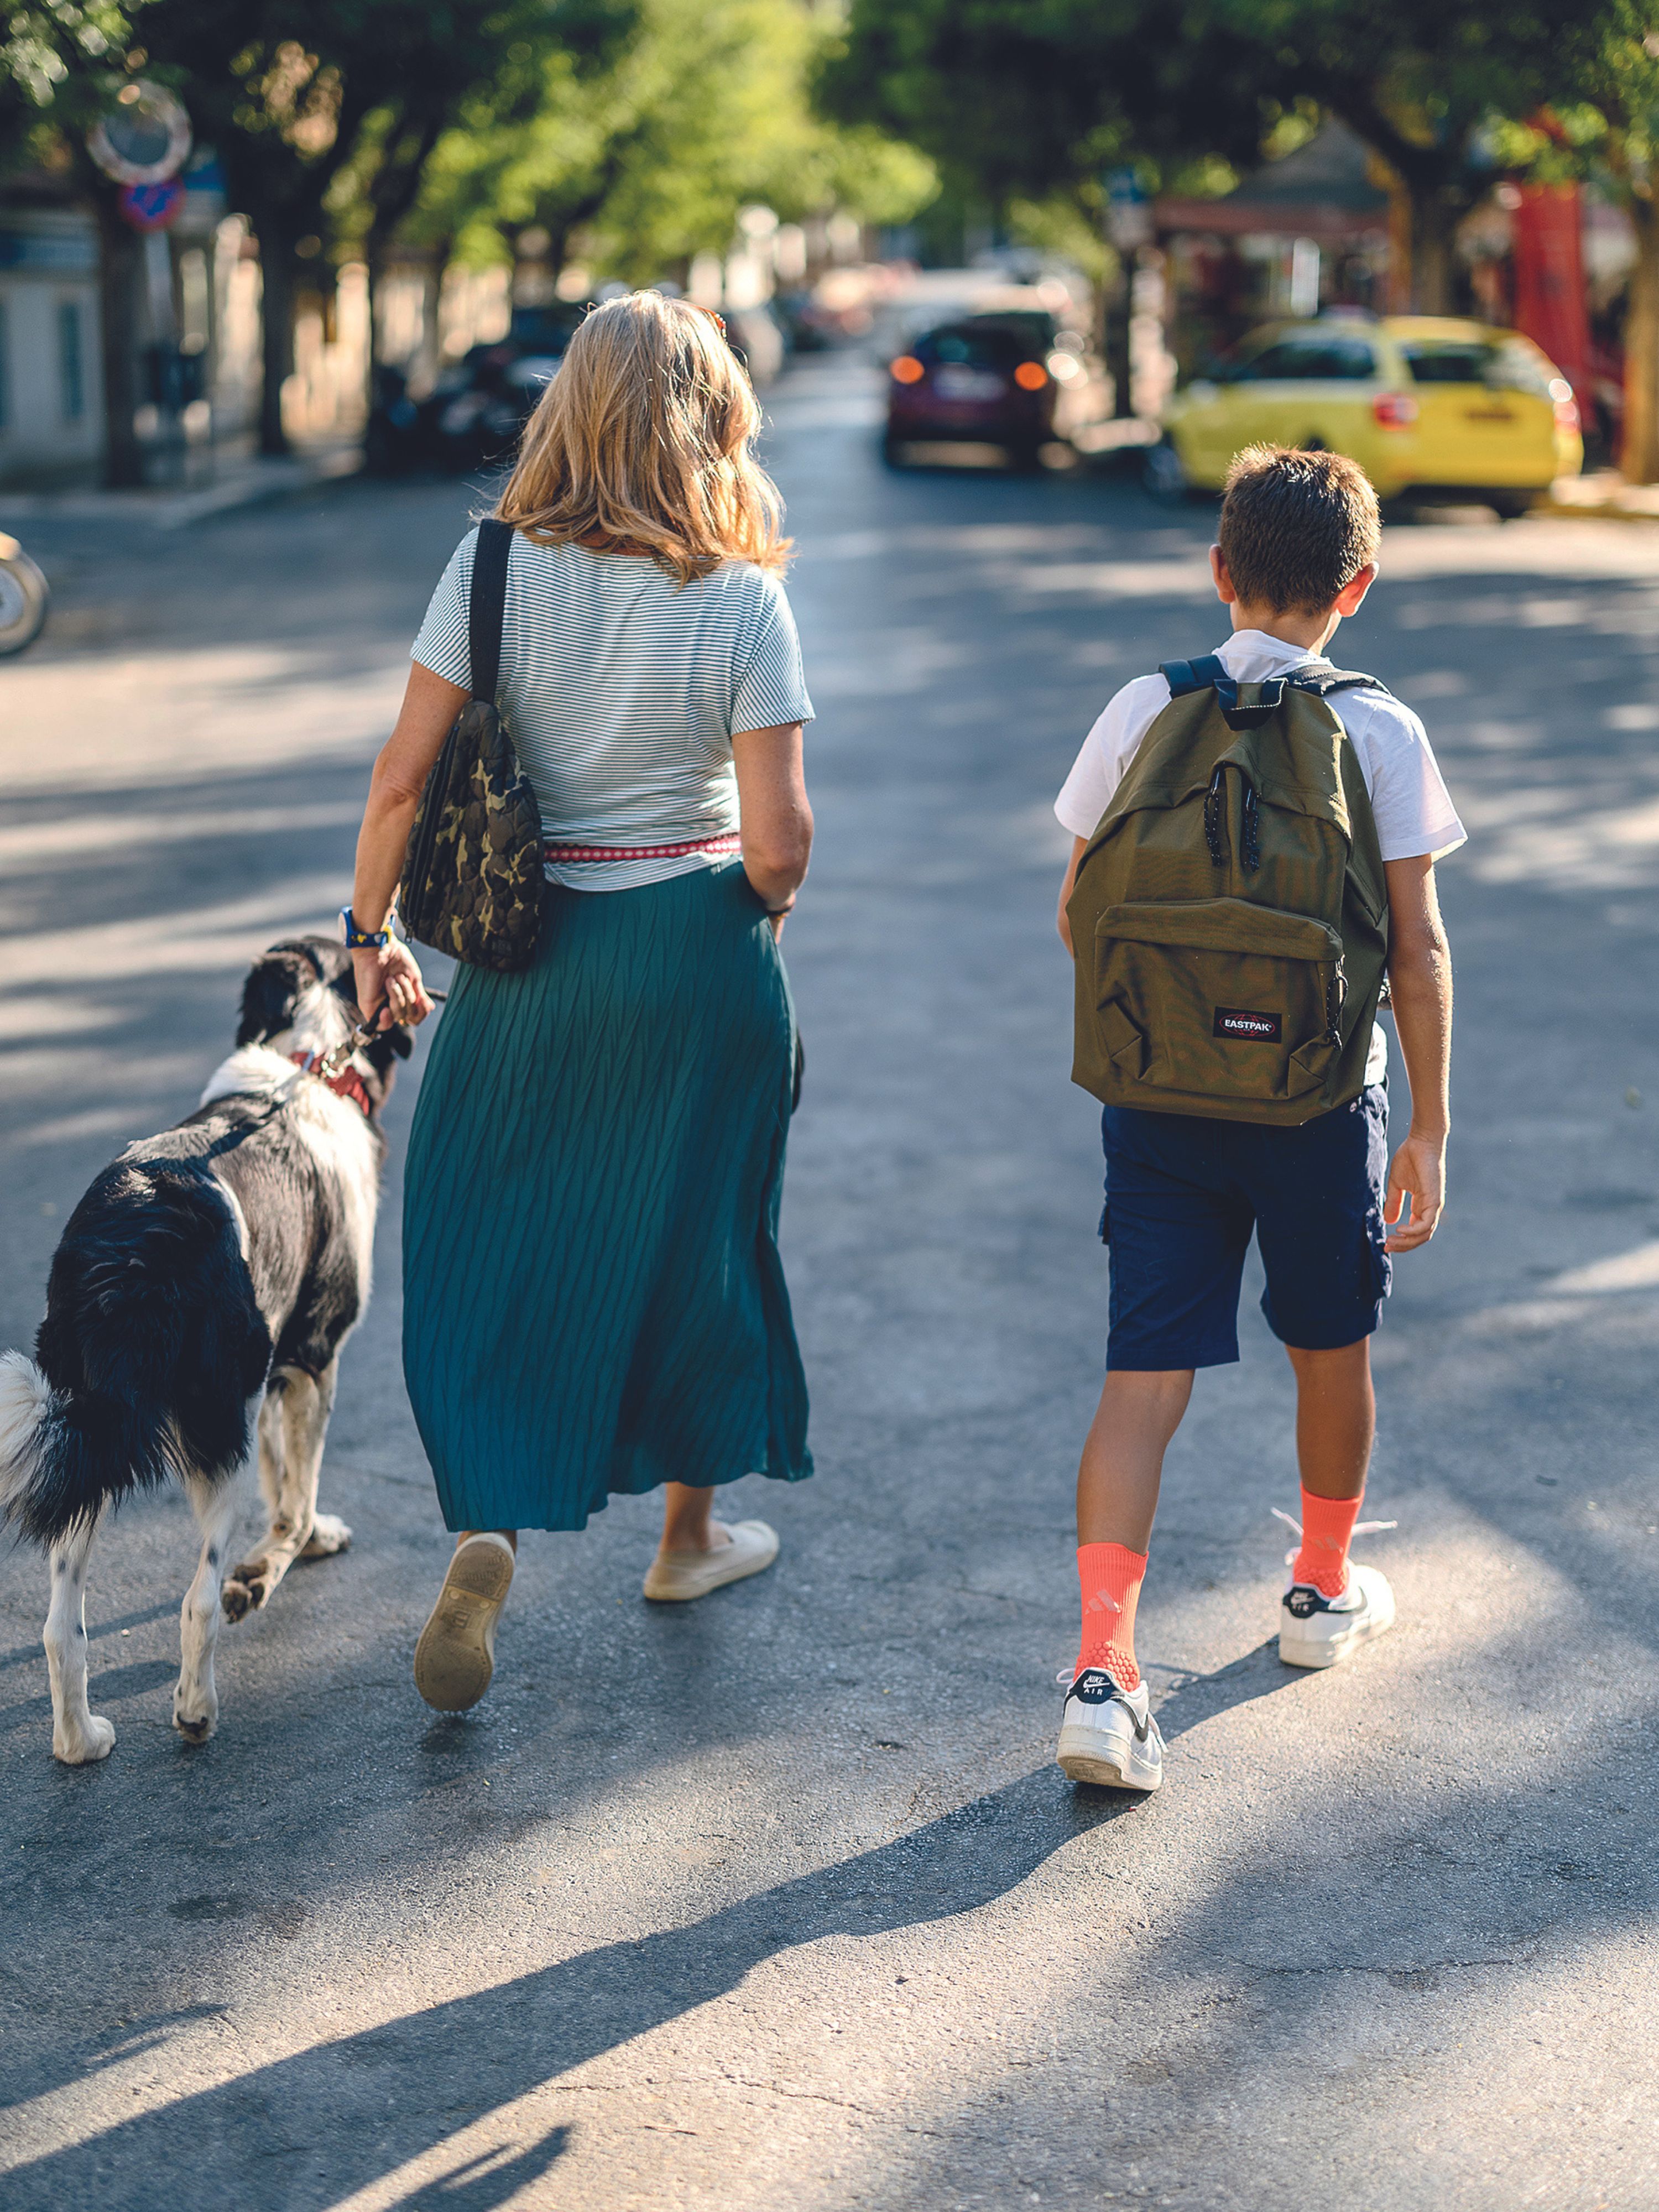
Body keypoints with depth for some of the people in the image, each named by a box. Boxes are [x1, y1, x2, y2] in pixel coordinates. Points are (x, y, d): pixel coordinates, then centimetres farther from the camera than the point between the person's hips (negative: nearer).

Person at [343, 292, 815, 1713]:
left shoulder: (495, 568, -9)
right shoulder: (742, 598, -12)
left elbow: (402, 780, -9)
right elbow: (777, 839, -13)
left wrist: (370, 935, 5)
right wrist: (768, 909, 9)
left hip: (531, 946, 1)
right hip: (700, 948, 0)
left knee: (485, 1237, 10)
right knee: (689, 1228, 16)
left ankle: (488, 1528, -8)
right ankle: (690, 1530, 32)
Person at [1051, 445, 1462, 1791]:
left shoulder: (1144, 712, -2)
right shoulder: (1380, 733, -7)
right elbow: (1418, 949, -8)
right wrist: (1429, 1126, -1)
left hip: (1159, 1097, 1)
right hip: (1319, 1097, -1)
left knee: (1146, 1378, 1)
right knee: (1333, 1349, 21)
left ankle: (1104, 1668, -12)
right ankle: (1325, 1592, 41)